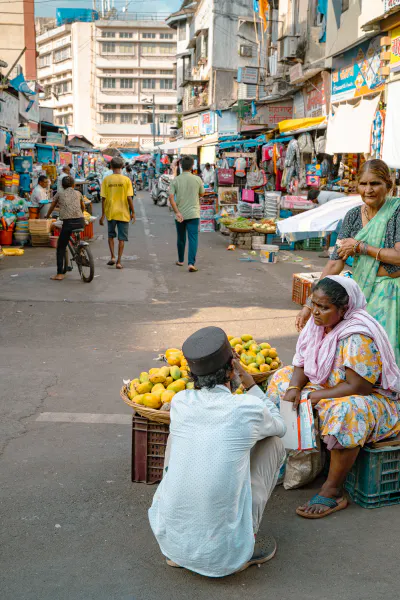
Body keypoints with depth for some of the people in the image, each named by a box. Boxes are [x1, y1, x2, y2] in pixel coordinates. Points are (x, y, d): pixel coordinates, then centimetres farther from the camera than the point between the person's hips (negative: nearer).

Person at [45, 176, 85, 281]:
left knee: (61, 248, 6)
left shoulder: (59, 194, 14)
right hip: (80, 221, 2)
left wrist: (47, 216, 46)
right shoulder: (78, 193, 19)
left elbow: (52, 207, 26)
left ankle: (60, 274, 1)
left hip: (68, 222, -2)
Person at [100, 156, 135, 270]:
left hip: (110, 213, 1)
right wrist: (133, 212, 1)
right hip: (123, 213, -1)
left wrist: (103, 214, 3)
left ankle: (112, 257, 9)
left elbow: (103, 198, -3)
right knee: (121, 238, 6)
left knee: (111, 235, 20)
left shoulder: (106, 180, -2)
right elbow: (129, 198, -9)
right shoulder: (126, 180, -6)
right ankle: (118, 262, 5)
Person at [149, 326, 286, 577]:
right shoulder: (250, 409, -11)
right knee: (274, 442, 14)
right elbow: (280, 427, 15)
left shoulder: (179, 402, -2)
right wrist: (248, 379, 14)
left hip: (169, 539, 3)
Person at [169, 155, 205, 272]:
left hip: (180, 214, 2)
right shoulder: (197, 179, -4)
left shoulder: (175, 180, -3)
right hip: (193, 214, -2)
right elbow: (201, 194, 10)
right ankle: (191, 263, -14)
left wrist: (177, 212, -13)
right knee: (193, 238, -3)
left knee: (181, 238, 17)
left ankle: (181, 260, 32)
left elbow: (171, 197, -12)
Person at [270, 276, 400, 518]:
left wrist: (315, 396, -23)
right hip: (327, 387, 9)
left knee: (344, 411, -41)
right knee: (282, 379, 3)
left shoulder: (359, 337, -28)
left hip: (373, 398, -9)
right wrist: (294, 388, -18)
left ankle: (333, 492, -26)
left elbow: (357, 387, -29)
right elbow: (302, 363, 2)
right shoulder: (320, 323, -4)